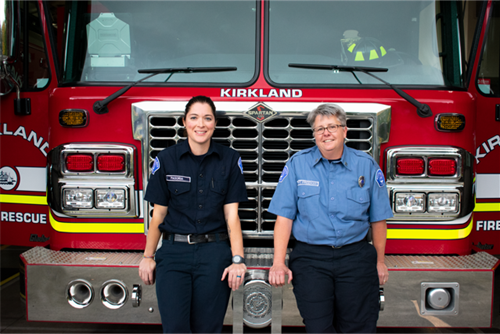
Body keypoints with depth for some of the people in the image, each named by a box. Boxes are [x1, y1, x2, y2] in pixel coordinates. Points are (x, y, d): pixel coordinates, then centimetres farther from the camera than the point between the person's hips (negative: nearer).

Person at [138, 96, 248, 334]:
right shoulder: (166, 159, 2)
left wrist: (237, 260, -9)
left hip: (214, 255, 0)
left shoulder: (230, 160, 2)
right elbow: (158, 214, 6)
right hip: (174, 253, 0)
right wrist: (148, 257, 7)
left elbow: (231, 215, -1)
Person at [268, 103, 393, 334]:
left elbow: (378, 218, 9)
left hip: (356, 257, 1)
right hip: (310, 258, -1)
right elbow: (284, 217, -1)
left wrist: (380, 261, 12)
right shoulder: (297, 164, 1)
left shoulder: (367, 165, 3)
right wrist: (278, 263, -6)